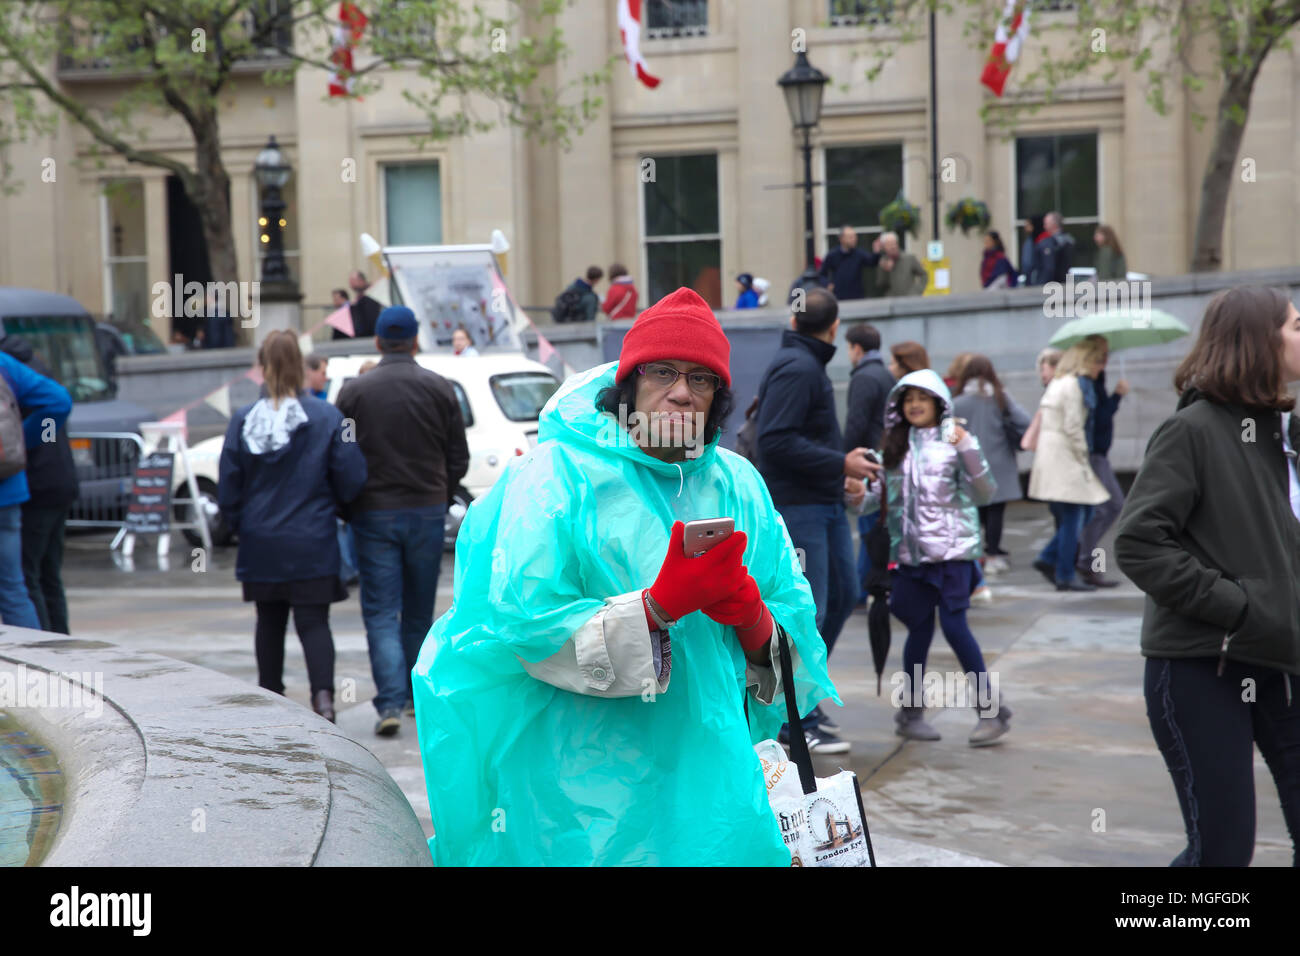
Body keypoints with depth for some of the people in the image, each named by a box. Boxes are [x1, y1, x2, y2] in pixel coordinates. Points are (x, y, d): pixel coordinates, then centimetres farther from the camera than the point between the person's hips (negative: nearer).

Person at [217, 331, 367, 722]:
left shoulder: (243, 420, -4)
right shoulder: (327, 418, -8)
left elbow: (228, 488, 0)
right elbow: (351, 481, -7)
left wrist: (239, 526, 17)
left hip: (261, 543, 2)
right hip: (312, 543, -2)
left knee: (269, 622, 16)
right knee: (314, 621, 1)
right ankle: (323, 694, -17)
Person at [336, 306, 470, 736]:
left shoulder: (354, 391, -3)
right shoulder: (440, 388, 0)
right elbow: (459, 458, 3)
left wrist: (348, 509, 12)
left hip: (373, 514, -1)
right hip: (427, 512, 1)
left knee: (381, 612, 0)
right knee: (420, 611, 14)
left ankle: (391, 702, -13)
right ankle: (418, 694, 24)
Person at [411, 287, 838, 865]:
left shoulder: (737, 484, 8)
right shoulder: (556, 474, -7)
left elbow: (799, 636, 8)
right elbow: (525, 628, -16)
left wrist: (752, 618, -14)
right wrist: (660, 605, -25)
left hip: (708, 771, 4)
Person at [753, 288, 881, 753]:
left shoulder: (808, 365, 16)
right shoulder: (796, 369, -16)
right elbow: (775, 442, -24)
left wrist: (841, 472, 14)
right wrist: (841, 464, -20)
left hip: (826, 505, 10)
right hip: (798, 506, -10)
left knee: (841, 595, 16)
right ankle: (797, 721, 2)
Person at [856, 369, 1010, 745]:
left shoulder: (953, 442, -3)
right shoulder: (895, 448, 11)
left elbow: (984, 493, -7)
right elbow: (879, 495, 13)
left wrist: (969, 451, -19)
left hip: (952, 548, -4)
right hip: (911, 552, 4)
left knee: (954, 625, -8)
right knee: (919, 629, 6)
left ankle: (991, 709, 1)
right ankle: (911, 712, 17)